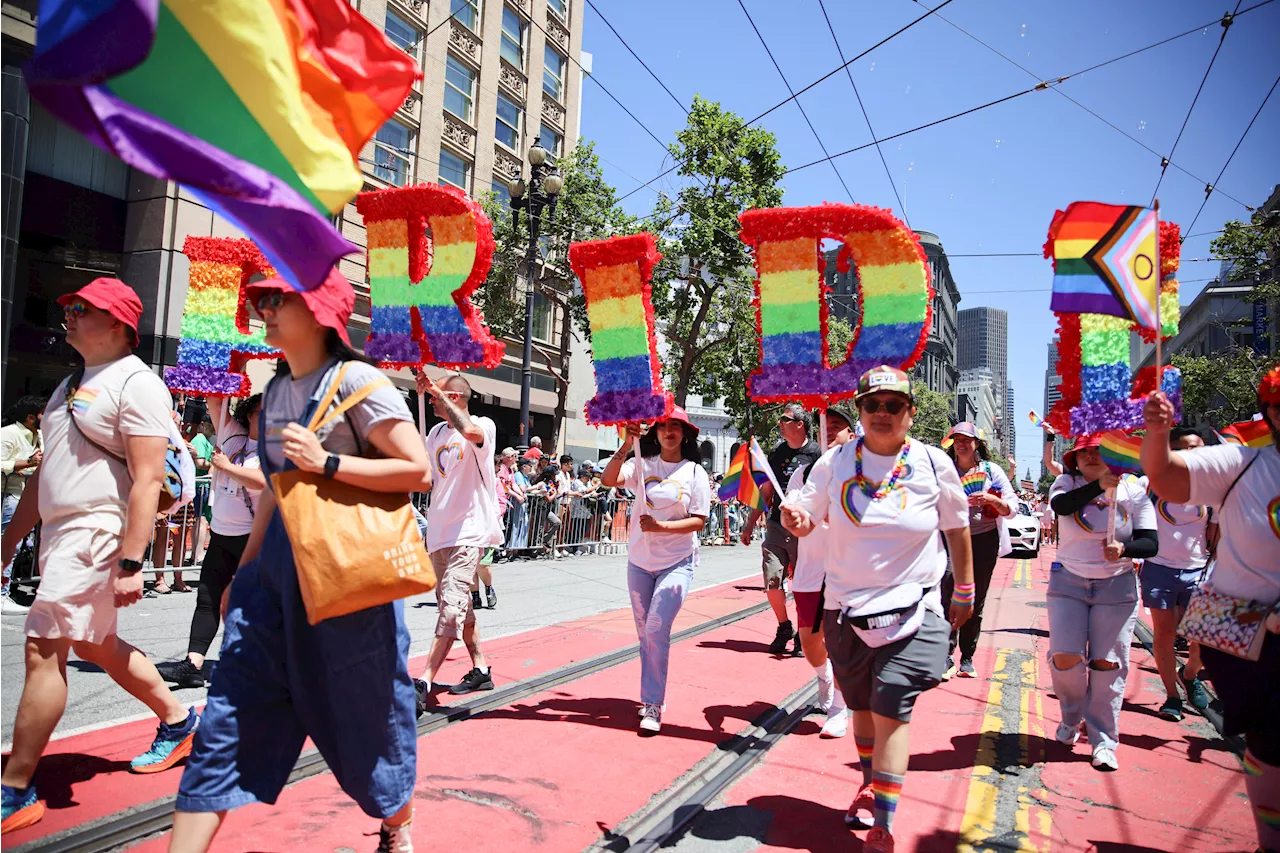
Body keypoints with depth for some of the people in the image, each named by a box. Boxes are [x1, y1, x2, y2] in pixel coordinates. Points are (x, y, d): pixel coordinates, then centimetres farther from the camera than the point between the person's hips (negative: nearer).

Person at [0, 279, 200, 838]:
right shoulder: (73, 383, 17)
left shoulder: (137, 383, -12)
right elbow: (45, 471, 22)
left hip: (95, 534, -10)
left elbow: (147, 480, -20)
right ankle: (177, 720, 32)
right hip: (58, 532, 10)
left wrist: (131, 564, -24)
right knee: (96, 646, 17)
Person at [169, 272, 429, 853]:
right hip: (279, 560, 7)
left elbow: (418, 472, -16)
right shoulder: (275, 391, 12)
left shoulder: (356, 380, -11)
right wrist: (242, 572, 21)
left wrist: (327, 462, -22)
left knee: (365, 709, 8)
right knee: (232, 708, 3)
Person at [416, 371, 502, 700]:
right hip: (439, 533, 8)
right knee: (458, 607, 14)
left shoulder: (484, 425, -7)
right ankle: (480, 670, 26)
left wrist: (436, 390, -27)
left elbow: (471, 431, -33)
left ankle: (425, 683, -15)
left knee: (451, 609, -15)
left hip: (469, 532, -8)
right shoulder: (436, 433, 14)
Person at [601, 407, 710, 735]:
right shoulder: (642, 464, 0)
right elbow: (608, 479, -16)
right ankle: (651, 695, 28)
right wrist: (627, 444, -23)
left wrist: (660, 526, -20)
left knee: (657, 629, -13)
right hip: (640, 562, 3)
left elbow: (699, 521, -7)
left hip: (677, 563, -3)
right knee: (645, 633, 12)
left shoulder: (695, 472, -3)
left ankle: (652, 705, -4)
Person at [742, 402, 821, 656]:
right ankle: (784, 628, 22)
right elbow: (766, 491, 17)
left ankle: (802, 635, 21)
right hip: (776, 527, 4)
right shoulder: (777, 452, 10)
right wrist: (750, 524, 15)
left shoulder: (816, 453, -6)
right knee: (772, 581, -1)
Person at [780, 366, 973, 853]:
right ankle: (871, 785, 41)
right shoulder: (835, 462, -3)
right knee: (862, 706, 17)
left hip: (911, 609, -2)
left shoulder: (934, 464, -5)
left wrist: (965, 590, 15)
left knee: (891, 712, -9)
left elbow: (957, 528, 8)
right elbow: (807, 519, 1)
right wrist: (795, 519, -23)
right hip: (845, 608, 2)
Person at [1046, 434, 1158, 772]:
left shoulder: (1134, 490, -1)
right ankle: (1072, 718, 22)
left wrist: (1124, 548, -26)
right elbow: (1060, 505, -27)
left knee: (1108, 663, -1)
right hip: (1068, 583, 0)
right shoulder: (1067, 483, -3)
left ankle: (1103, 740, 13)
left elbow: (1150, 543, -5)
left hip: (1117, 588, 0)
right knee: (1065, 658, -6)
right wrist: (1099, 485, -40)